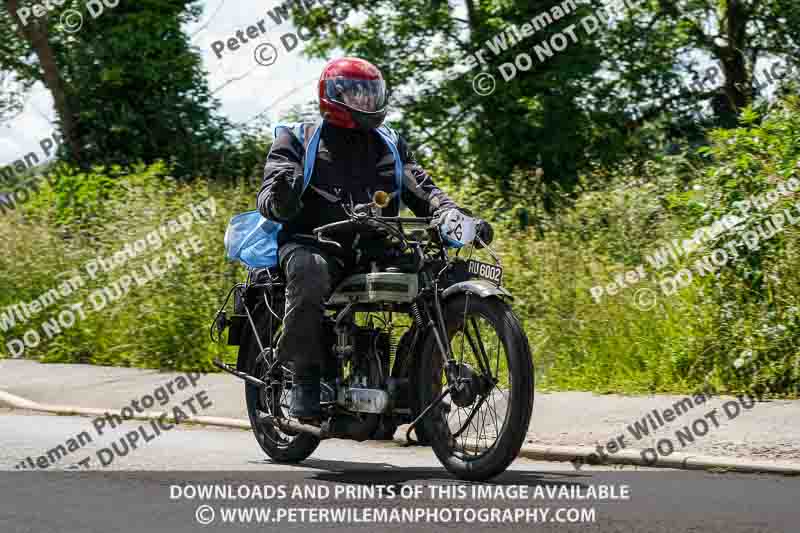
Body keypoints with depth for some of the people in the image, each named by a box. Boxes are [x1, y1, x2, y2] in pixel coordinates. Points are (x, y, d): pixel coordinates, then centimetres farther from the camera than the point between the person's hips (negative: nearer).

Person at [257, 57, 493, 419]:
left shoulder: (389, 146, 21)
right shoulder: (298, 141, 8)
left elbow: (422, 190, 11)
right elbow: (269, 199, -4)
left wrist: (457, 218, -10)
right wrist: (280, 199, -31)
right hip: (315, 244, -4)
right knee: (310, 272, -40)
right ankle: (305, 379, -27)